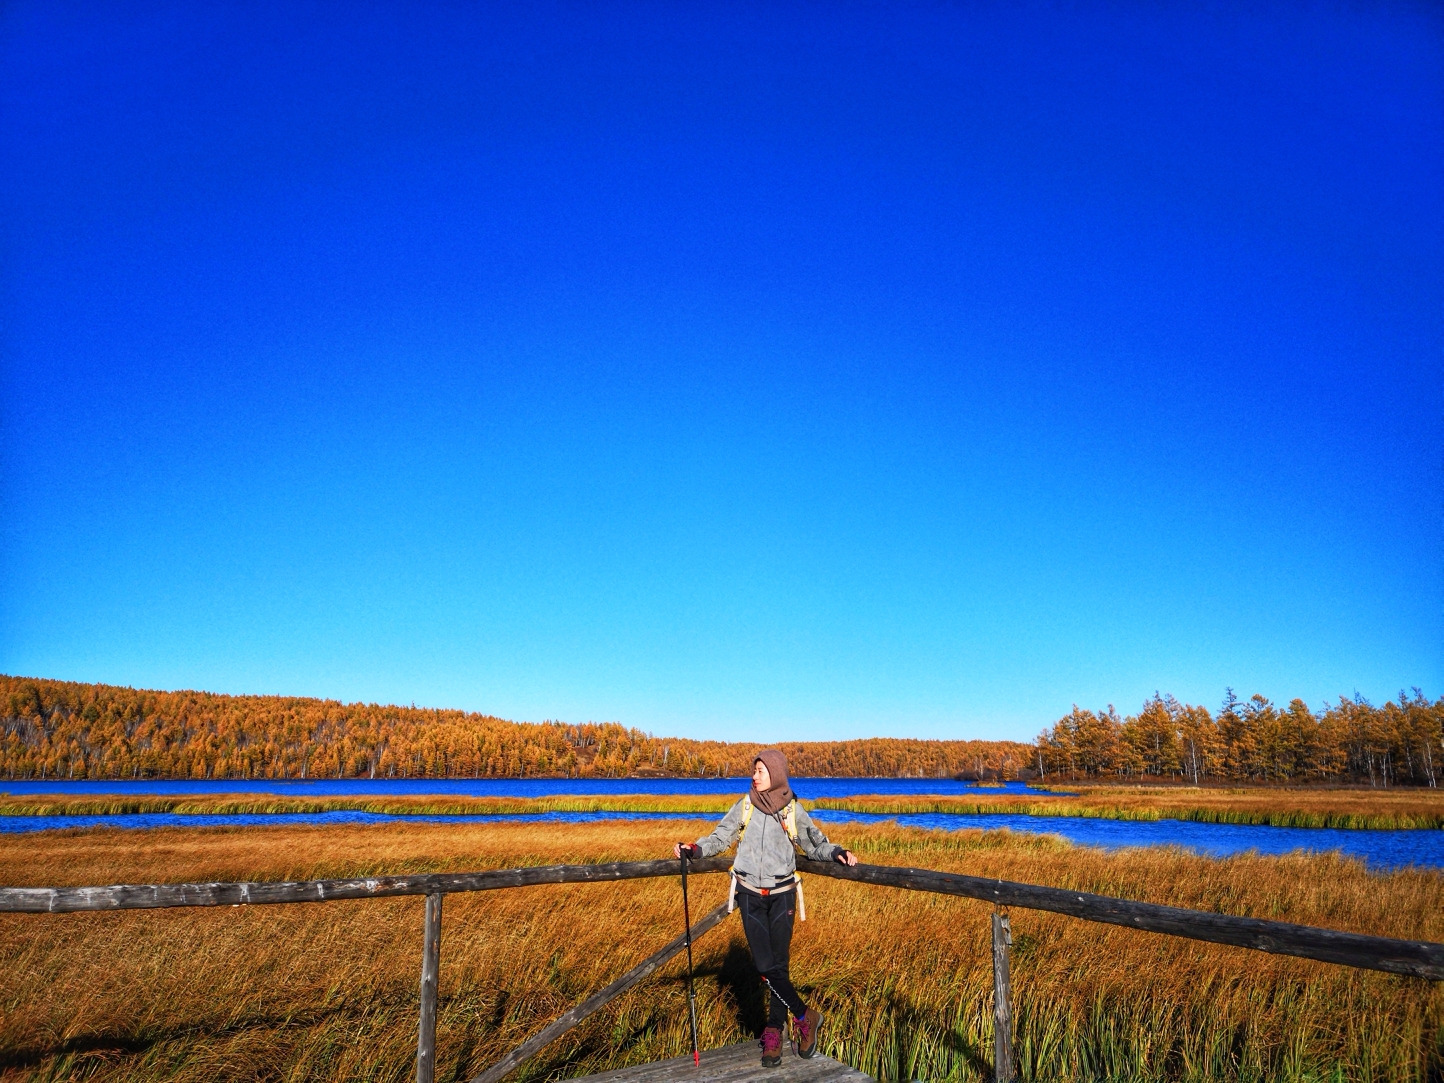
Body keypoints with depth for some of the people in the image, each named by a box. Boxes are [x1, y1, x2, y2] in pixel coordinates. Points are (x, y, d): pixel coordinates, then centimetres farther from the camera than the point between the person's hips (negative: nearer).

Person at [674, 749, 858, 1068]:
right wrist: (694, 848, -15)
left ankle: (774, 1034, 14)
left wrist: (837, 853, -14)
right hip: (751, 896, 1)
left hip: (782, 895, -1)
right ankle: (805, 1017, 13)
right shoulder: (744, 807, -1)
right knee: (765, 966, -4)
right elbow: (720, 838, 1)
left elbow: (815, 845, 4)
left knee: (778, 965, -1)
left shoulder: (793, 810, -3)